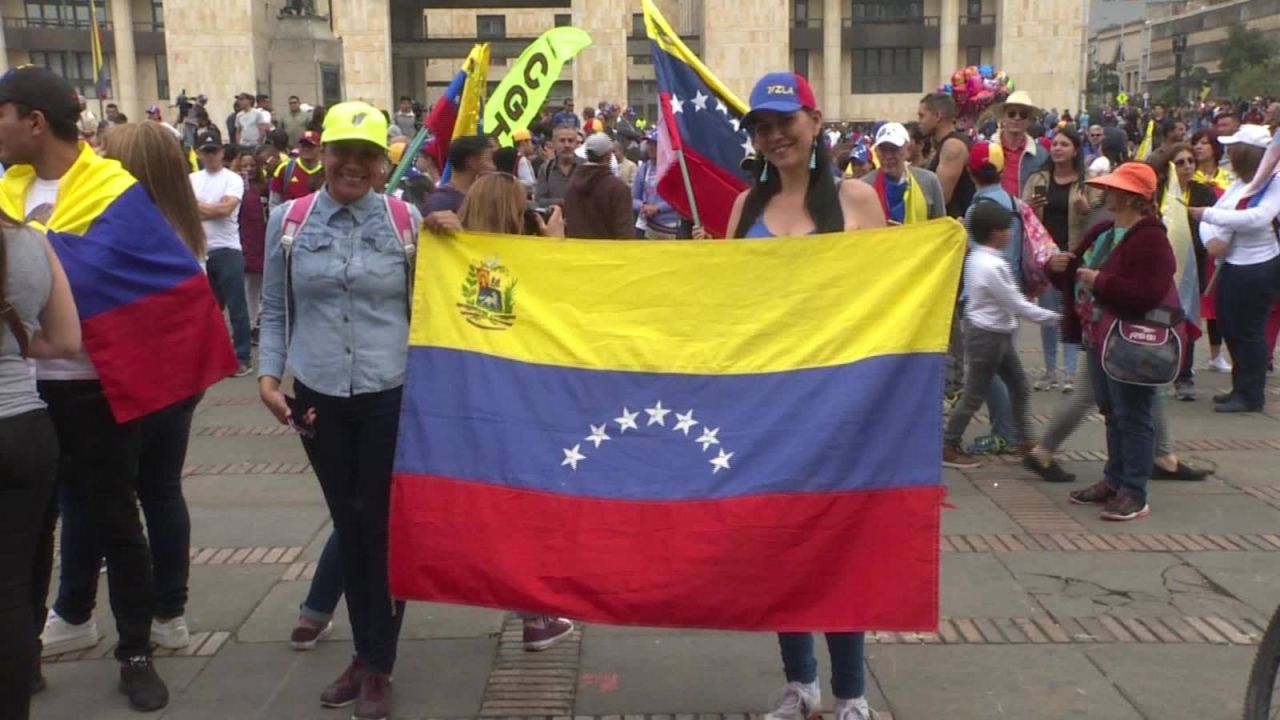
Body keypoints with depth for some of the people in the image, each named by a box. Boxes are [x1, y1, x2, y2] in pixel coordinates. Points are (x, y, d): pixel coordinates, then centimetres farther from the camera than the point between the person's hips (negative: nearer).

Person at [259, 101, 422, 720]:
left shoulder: (405, 220, -2)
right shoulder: (288, 220, 3)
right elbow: (274, 309, 7)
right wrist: (268, 374, -3)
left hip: (392, 395, -2)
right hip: (319, 396, 2)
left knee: (384, 526, 4)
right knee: (346, 523, 12)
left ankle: (378, 666, 18)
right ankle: (364, 651, 28)